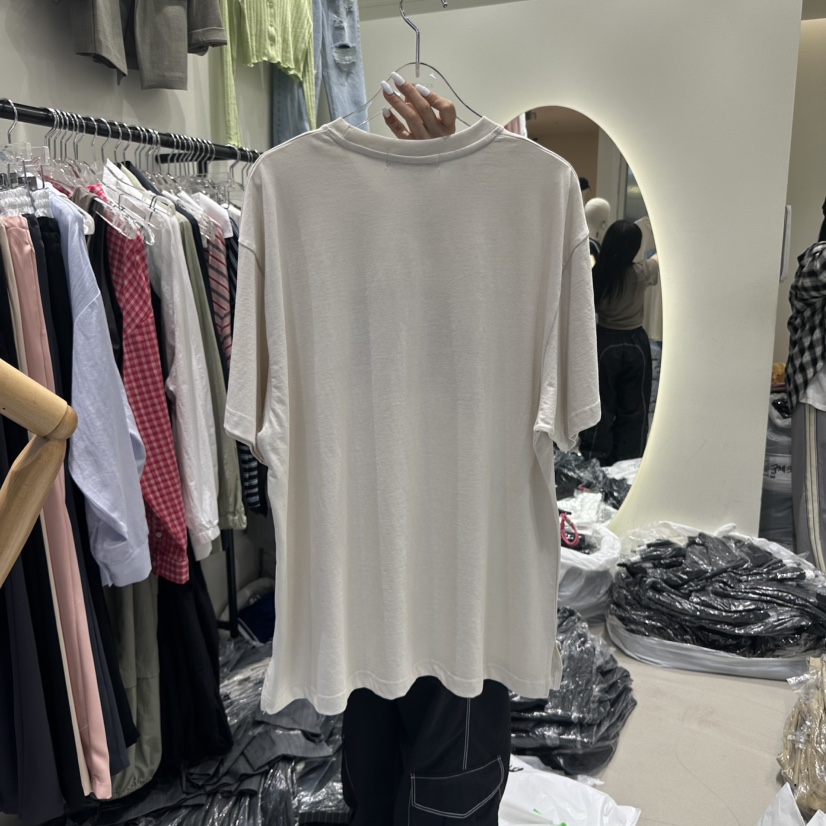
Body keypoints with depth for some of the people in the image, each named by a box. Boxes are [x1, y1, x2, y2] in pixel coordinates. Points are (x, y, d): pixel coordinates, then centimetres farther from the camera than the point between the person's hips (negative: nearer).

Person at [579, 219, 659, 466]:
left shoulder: (596, 274, -13)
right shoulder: (641, 273, -13)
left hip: (604, 342, 1)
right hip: (635, 343, 0)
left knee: (601, 405, 10)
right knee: (633, 408, 11)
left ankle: (595, 461, 14)